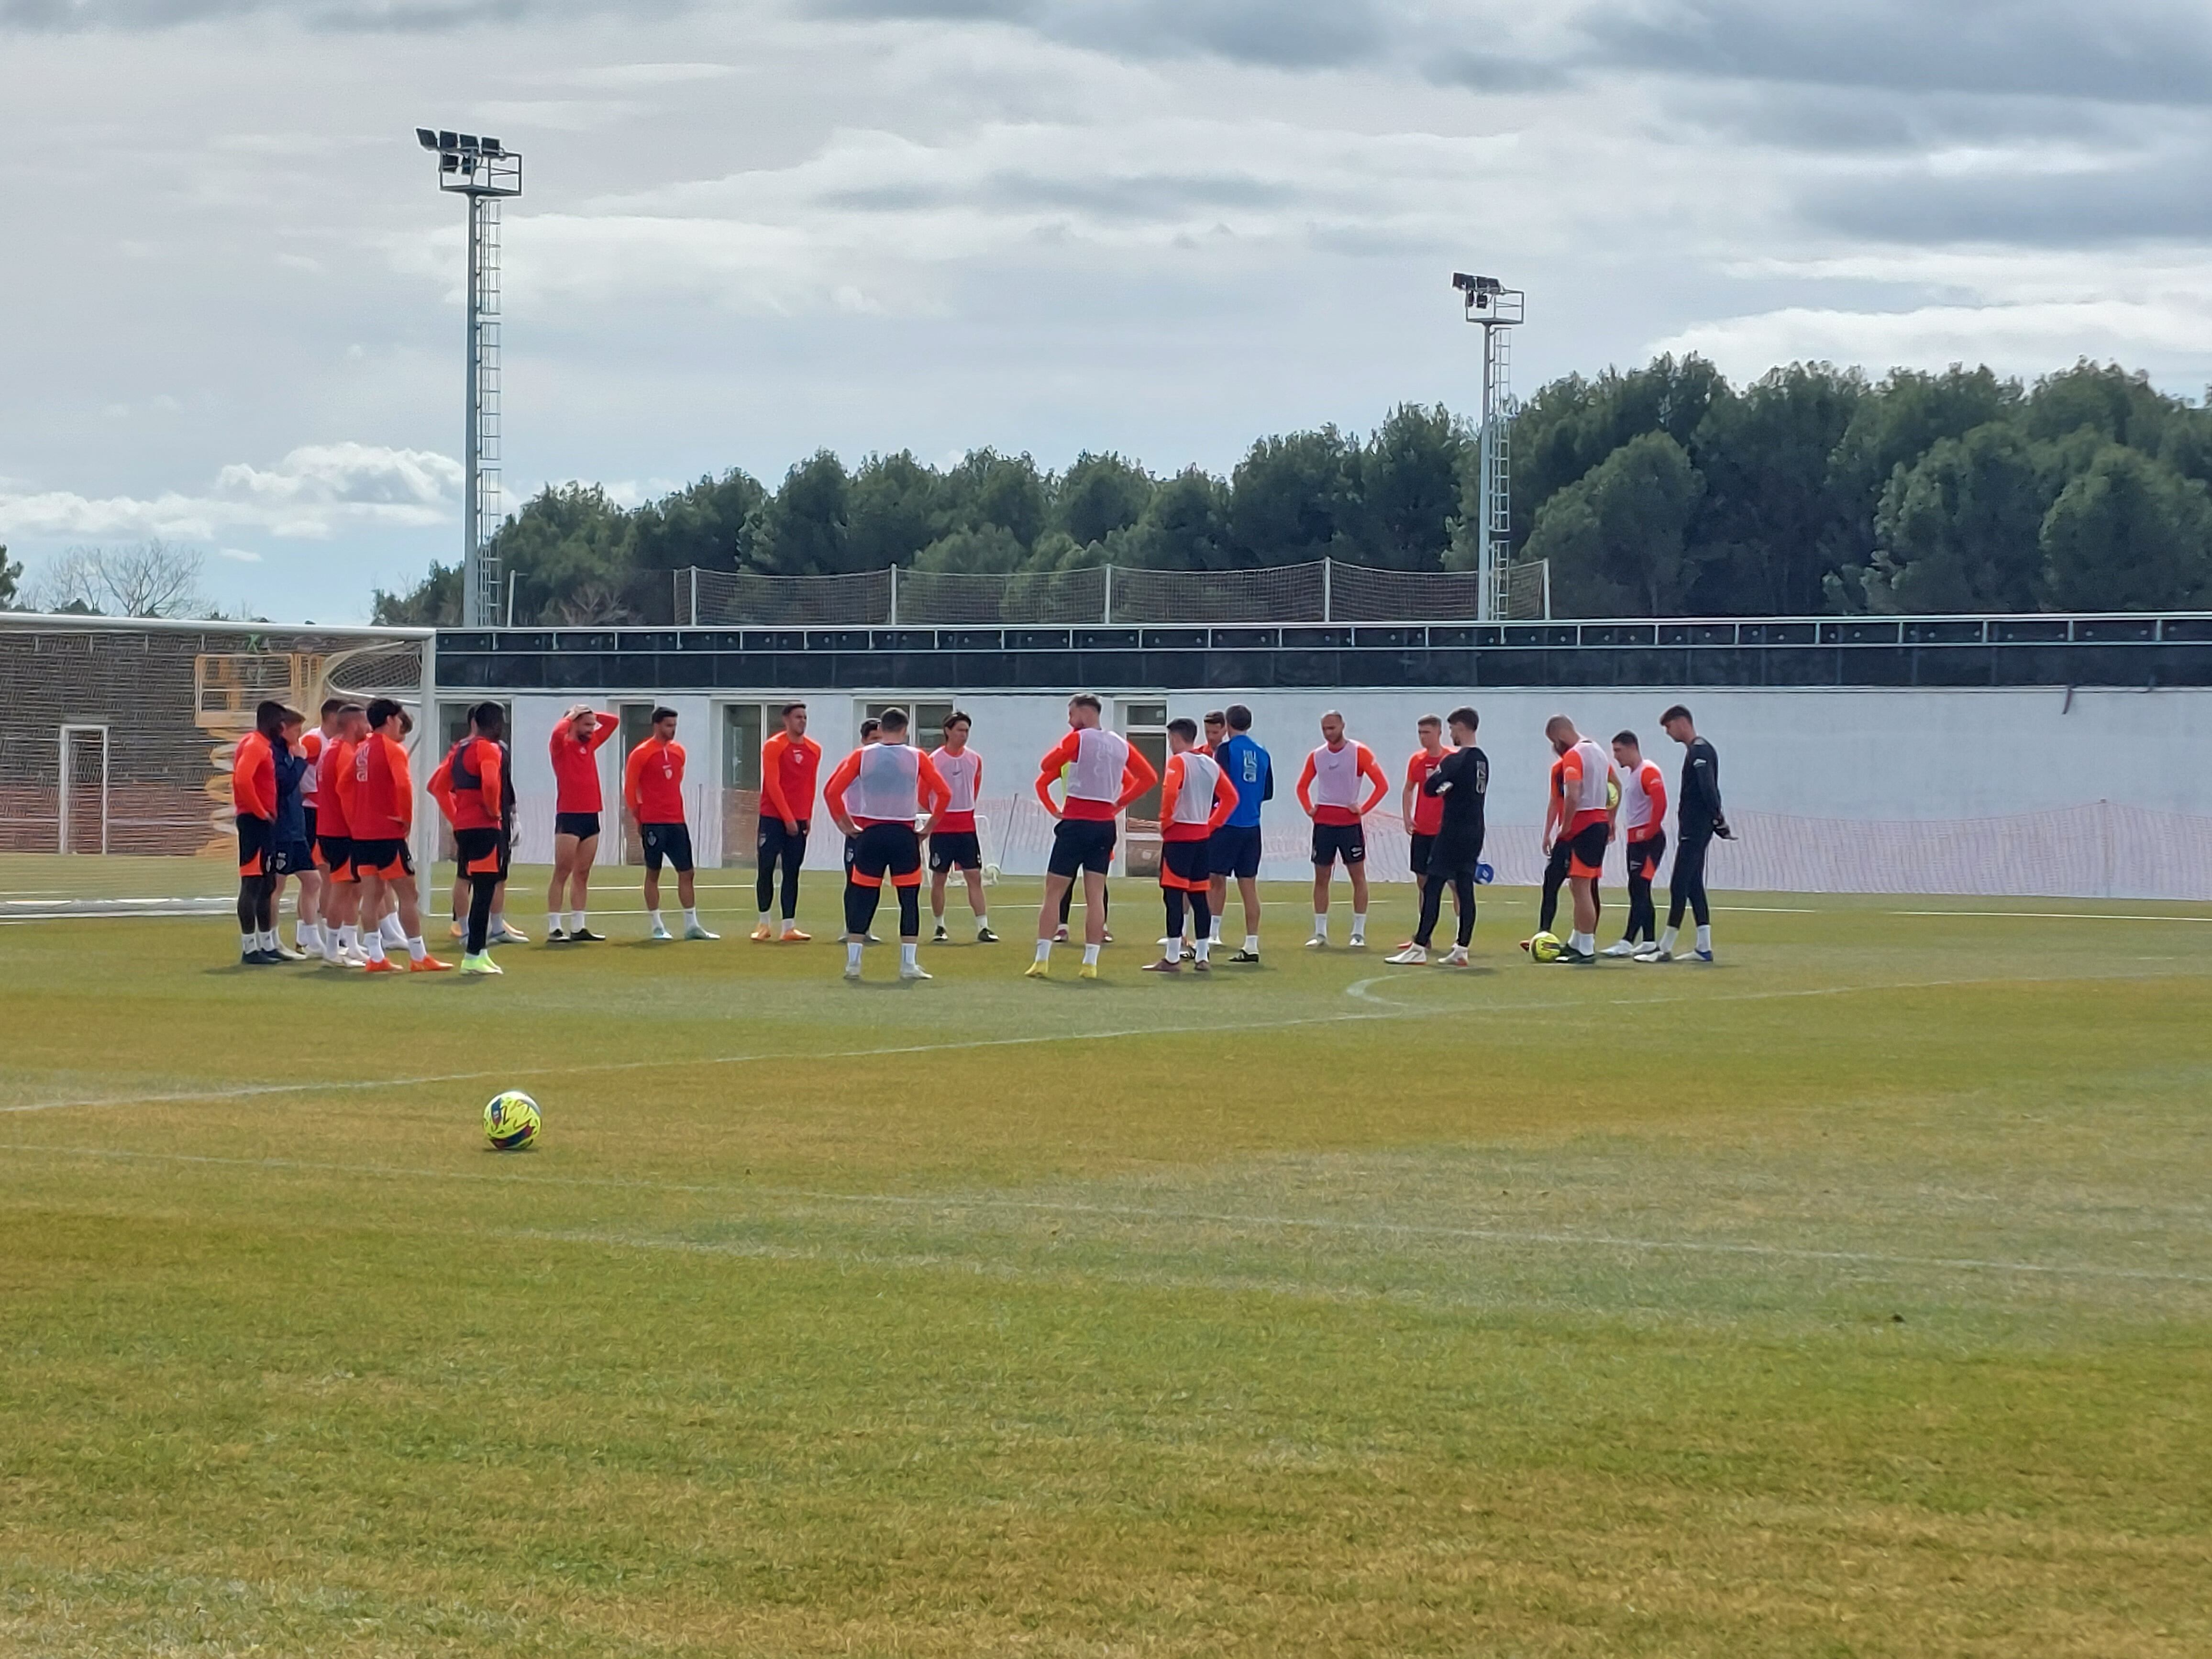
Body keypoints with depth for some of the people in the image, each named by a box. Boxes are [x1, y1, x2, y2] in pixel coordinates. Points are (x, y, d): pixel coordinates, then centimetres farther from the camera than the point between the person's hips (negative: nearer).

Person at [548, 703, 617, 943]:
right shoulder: (562, 745, -5)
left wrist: (591, 715, 9)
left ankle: (579, 928, 12)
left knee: (582, 875, 9)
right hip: (569, 817, -7)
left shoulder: (590, 744, 15)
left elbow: (613, 723, 22)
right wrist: (571, 716, -10)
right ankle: (554, 929, -8)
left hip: (591, 817, 7)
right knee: (562, 873, -7)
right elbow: (558, 732, -28)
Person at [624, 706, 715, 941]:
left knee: (686, 872, 4)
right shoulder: (641, 754, -6)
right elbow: (630, 789, -3)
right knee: (653, 873, 1)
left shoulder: (679, 752, 12)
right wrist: (639, 818, 0)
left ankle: (692, 926, 8)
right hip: (653, 823, -6)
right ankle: (657, 927, 5)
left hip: (677, 822, 6)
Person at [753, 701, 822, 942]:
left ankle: (788, 927, 1)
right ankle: (764, 923, 10)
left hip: (799, 820, 4)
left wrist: (808, 817, 6)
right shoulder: (773, 746, -7)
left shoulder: (814, 750, 7)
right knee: (766, 870, -1)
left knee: (792, 874, 2)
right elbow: (773, 785, -12)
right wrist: (788, 818, -15)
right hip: (773, 818, -4)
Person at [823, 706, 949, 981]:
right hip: (904, 835, -1)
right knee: (909, 899, 5)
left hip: (870, 834, 1)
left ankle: (853, 962, 6)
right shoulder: (916, 757, -1)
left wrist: (846, 825, 4)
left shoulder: (862, 755, 0)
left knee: (862, 899, 8)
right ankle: (909, 964, 1)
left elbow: (831, 791, -4)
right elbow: (943, 793, -4)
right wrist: (929, 826, 5)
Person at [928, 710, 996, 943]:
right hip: (941, 828, -3)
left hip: (967, 827, 3)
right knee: (939, 878, 4)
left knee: (975, 877, -4)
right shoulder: (934, 760, -6)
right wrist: (937, 813, 3)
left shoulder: (975, 760, 5)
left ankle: (983, 928, -7)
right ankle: (939, 927, 15)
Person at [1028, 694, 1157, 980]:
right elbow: (1149, 777, 15)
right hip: (1105, 825, 5)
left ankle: (1042, 961, -4)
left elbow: (1045, 766, -11)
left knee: (1053, 892, 0)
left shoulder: (1078, 739, -7)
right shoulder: (1120, 745, 10)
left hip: (1075, 824, -5)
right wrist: (1120, 803, 12)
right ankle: (1090, 963, 1)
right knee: (1095, 895, 5)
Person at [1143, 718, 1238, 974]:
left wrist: (1165, 821, -12)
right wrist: (1212, 823, 13)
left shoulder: (1178, 762, -10)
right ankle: (1202, 957, 10)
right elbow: (1230, 797, 14)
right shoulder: (1211, 764, 12)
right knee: (1199, 896, 10)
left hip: (1179, 835, -7)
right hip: (1203, 836, 7)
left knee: (1173, 895, -6)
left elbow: (1170, 791, -26)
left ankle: (1172, 958, -8)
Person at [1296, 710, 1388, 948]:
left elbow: (1382, 785, -7)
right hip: (1323, 822, 4)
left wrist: (1364, 808, -12)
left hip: (1350, 822, -4)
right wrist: (1309, 808, 5)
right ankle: (1320, 934, 9)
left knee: (1358, 876, -2)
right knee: (1321, 877, 4)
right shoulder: (1317, 756, 8)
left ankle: (1359, 933, 1)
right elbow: (1303, 786, 21)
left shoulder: (1359, 752, -4)